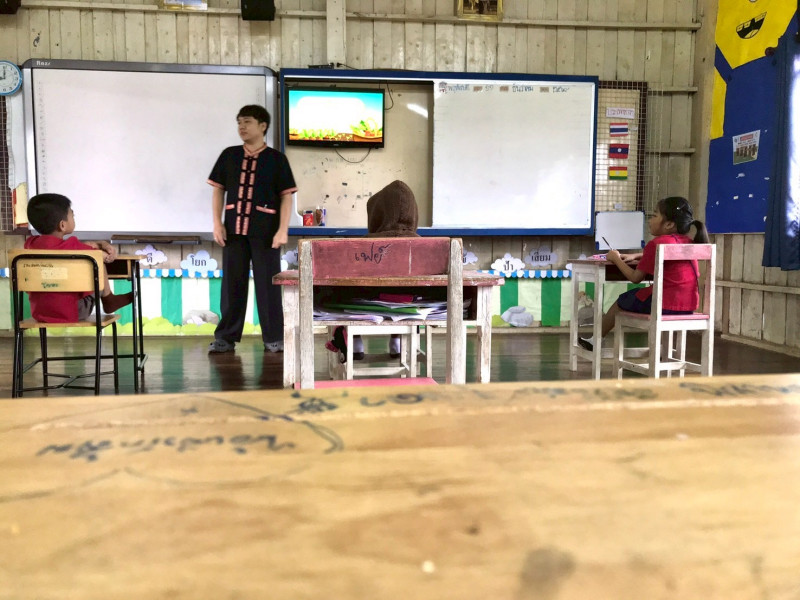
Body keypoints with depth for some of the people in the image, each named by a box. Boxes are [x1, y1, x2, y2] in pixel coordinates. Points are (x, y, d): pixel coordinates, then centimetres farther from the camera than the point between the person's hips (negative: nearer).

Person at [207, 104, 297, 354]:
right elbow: (218, 190, 12)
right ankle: (226, 336, 15)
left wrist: (283, 230, -9)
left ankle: (274, 338, 11)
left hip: (265, 231, -2)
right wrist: (217, 223, 1)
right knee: (232, 283, 7)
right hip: (234, 228, 3)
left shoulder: (276, 159, 2)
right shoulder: (229, 155, 10)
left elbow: (286, 196, 0)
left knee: (268, 284, 2)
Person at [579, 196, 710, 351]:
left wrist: (616, 259, 7)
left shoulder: (656, 243, -13)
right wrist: (636, 256, 23)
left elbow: (636, 278, -7)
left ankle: (595, 341, 31)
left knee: (621, 301, 16)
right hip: (690, 305, 8)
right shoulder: (689, 242, 12)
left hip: (664, 305, -8)